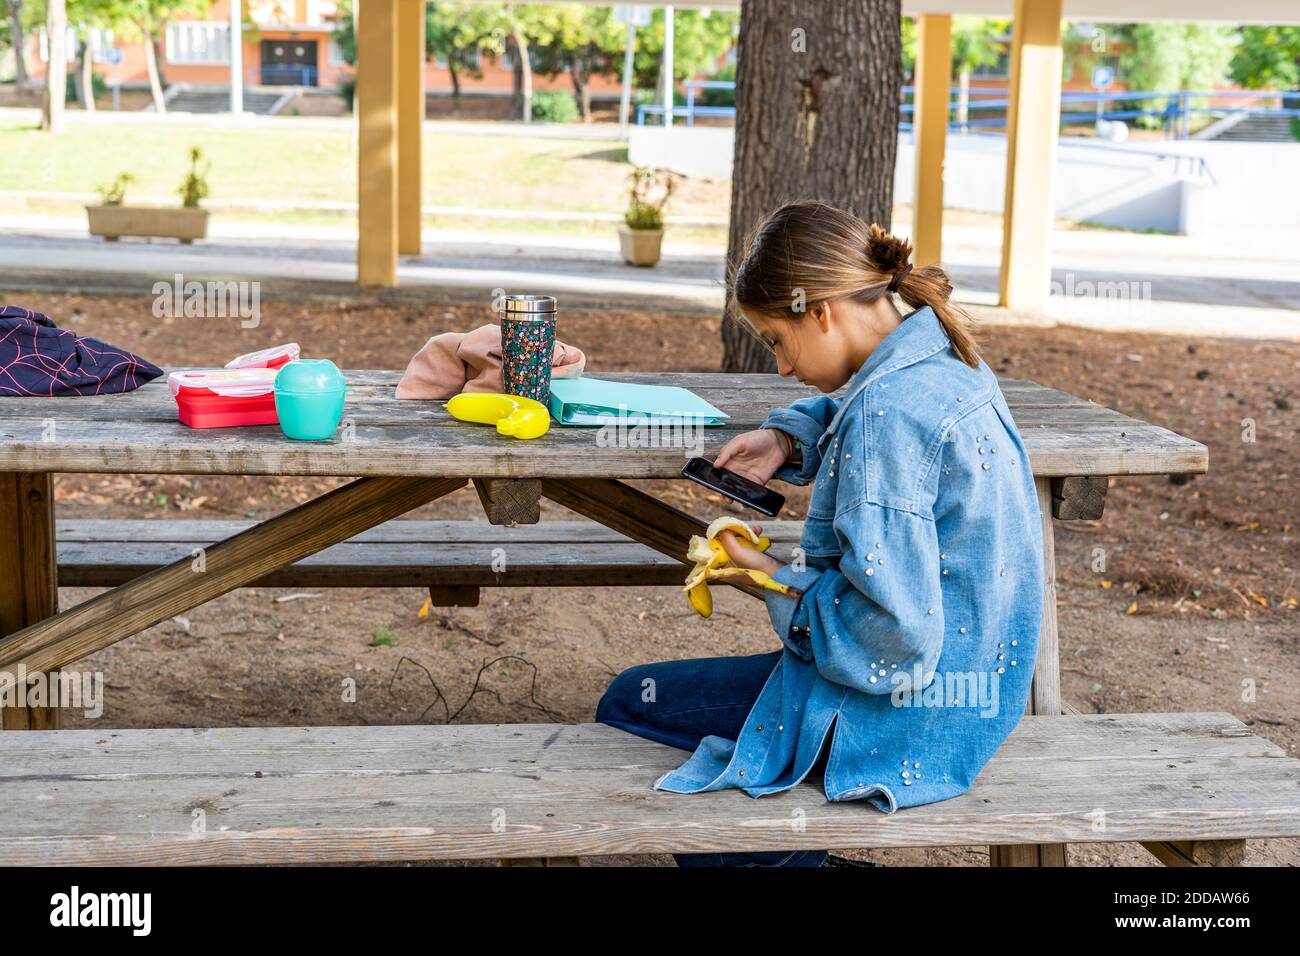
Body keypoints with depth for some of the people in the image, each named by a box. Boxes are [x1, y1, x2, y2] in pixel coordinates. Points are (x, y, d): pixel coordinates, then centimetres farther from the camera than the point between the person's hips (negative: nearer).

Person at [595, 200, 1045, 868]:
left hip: (908, 711, -10)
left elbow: (891, 630, -28)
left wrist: (775, 580, -13)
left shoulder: (889, 410, -26)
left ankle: (774, 853, 15)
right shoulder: (944, 359, 4)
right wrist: (786, 438, 8)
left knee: (627, 705, 0)